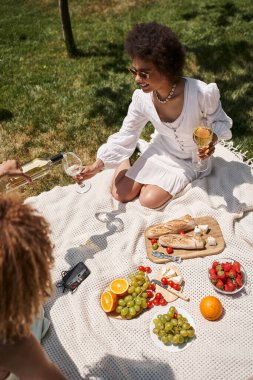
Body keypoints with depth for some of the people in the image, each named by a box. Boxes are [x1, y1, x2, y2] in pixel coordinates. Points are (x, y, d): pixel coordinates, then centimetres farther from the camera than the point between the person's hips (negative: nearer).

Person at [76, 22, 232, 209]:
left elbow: (220, 121, -13)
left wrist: (213, 138, -36)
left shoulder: (201, 93, -32)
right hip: (162, 151, 3)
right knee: (121, 194, -1)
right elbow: (126, 135, -11)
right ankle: (126, 158, 29)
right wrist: (98, 165, -18)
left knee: (149, 200, -14)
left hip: (193, 158, -2)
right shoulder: (141, 98, -21)